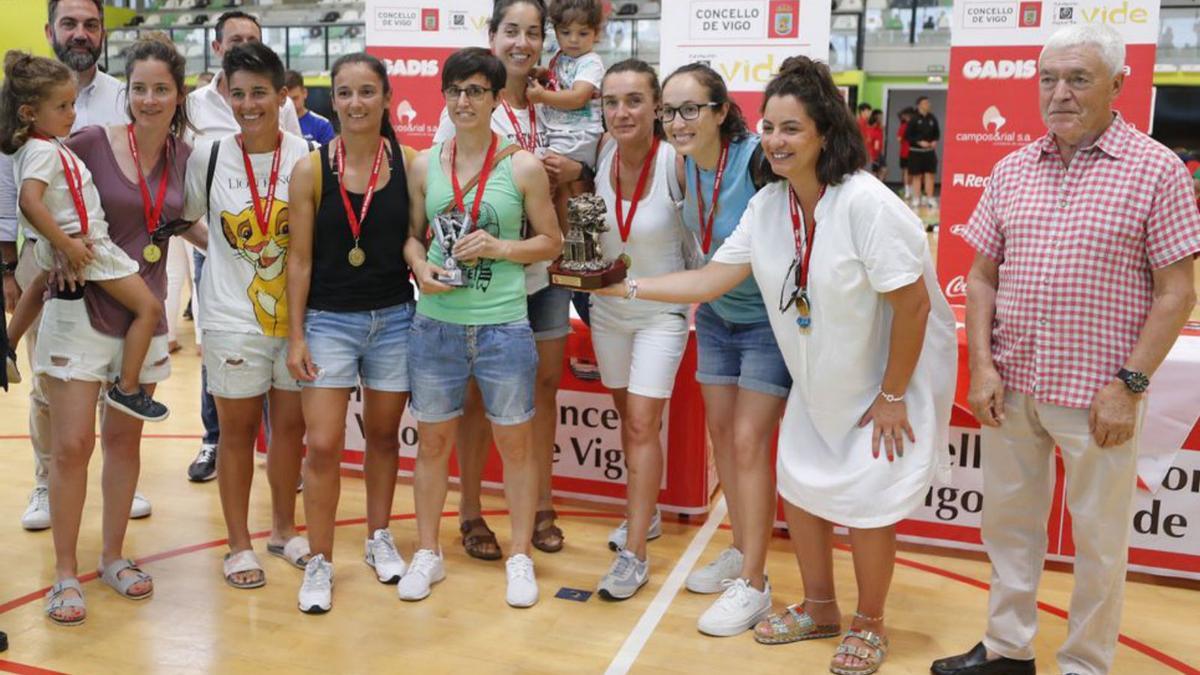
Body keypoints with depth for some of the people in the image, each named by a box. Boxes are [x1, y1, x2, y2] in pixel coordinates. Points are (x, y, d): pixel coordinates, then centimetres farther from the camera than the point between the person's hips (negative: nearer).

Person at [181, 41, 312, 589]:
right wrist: (222, 249, -2)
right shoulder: (208, 157, -4)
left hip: (294, 313, 1)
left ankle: (284, 529, 31)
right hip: (233, 317, -1)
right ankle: (239, 544, 22)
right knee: (237, 431, 7)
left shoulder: (304, 155, -3)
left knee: (291, 425, 12)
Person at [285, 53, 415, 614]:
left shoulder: (409, 165, -2)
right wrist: (295, 337, -5)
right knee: (322, 446, -3)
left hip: (394, 318, 1)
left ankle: (378, 539, 34)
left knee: (383, 435, 14)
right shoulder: (311, 171, -5)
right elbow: (299, 260, -3)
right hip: (329, 320, -1)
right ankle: (320, 563, 12)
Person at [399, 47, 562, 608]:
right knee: (432, 441, 11)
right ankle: (427, 554, 28)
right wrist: (421, 268, -8)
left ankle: (520, 558, 23)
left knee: (516, 443, 7)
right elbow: (412, 235, 13)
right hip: (436, 324, 2)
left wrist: (500, 248, -13)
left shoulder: (523, 167, -3)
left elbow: (551, 241, 2)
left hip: (503, 326, -2)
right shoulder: (425, 165, 5)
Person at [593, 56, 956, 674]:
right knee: (797, 484, 13)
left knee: (865, 502, -1)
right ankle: (819, 608, 35)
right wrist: (626, 287, -11)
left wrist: (892, 396, -19)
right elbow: (709, 280, -4)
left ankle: (869, 625, 25)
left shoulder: (865, 204, -29)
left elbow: (914, 304, -25)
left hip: (894, 377, -7)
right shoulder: (767, 205, -7)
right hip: (820, 381, 7)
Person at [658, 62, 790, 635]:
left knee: (749, 441, -7)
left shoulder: (758, 161, -25)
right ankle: (742, 551, 30)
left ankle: (753, 583, 5)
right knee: (721, 431, 12)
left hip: (769, 320, -7)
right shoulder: (684, 164, -5)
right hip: (717, 314, 7)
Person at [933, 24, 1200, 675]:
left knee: (1099, 538, 9)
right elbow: (982, 275, 8)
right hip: (1011, 387, 5)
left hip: (1098, 396, -4)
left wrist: (1129, 386, -13)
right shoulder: (1012, 170, 6)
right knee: (1007, 521, 16)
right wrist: (982, 366, -2)